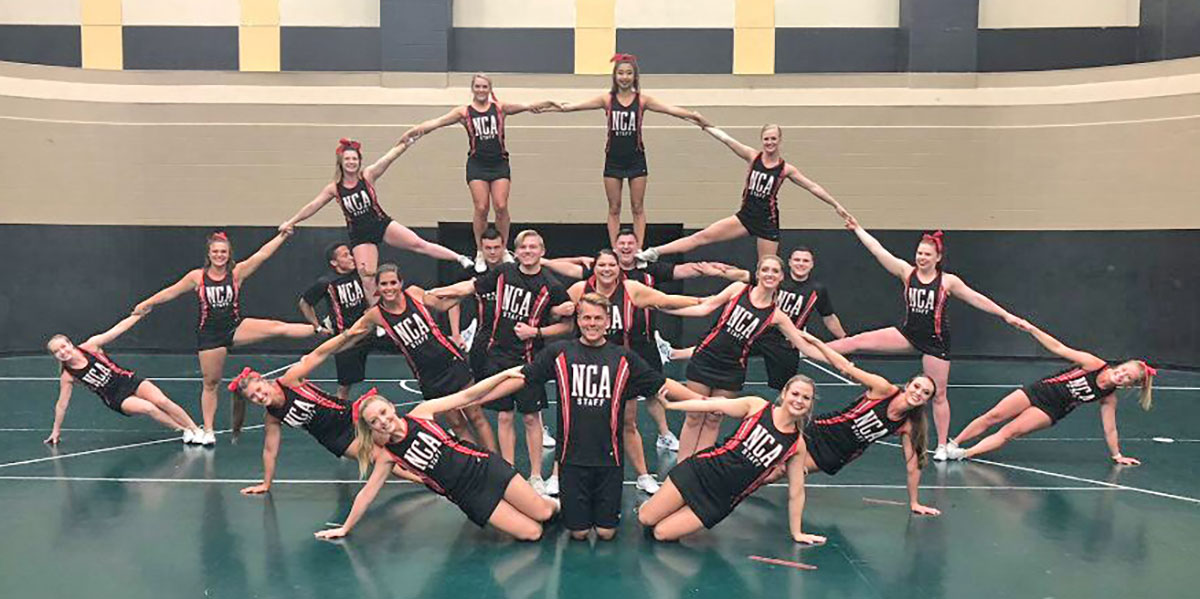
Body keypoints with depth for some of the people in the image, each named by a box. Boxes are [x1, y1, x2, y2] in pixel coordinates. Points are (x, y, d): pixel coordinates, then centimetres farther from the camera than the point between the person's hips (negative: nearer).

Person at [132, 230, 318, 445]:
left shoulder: (237, 272, -4)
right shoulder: (198, 277, -3)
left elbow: (262, 254, -13)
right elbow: (171, 292, 8)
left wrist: (282, 236, -22)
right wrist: (146, 304, 15)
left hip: (236, 328, 0)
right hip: (209, 335, 0)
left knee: (276, 327, -22)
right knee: (210, 383, 7)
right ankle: (208, 431, 16)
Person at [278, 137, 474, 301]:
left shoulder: (367, 176, -6)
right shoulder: (334, 188, -2)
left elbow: (388, 158, -18)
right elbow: (312, 206, 5)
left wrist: (405, 143, -28)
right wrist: (291, 222, 5)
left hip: (381, 223, -1)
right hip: (360, 236, 1)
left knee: (418, 244, -16)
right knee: (367, 279, -4)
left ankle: (460, 258, -13)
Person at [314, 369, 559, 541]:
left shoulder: (420, 413, -5)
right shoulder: (387, 455, -1)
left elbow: (466, 396, -5)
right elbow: (367, 492, 9)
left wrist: (505, 374, -12)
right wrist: (345, 528, 14)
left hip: (484, 467, 0)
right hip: (469, 497, 0)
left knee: (543, 513, -6)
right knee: (532, 533, -11)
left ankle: (557, 504, 27)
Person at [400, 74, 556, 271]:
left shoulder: (500, 108, 6)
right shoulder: (464, 112, 4)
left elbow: (520, 107, -8)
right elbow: (438, 121, -4)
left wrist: (530, 106, -32)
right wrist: (416, 129, -20)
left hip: (499, 163, 1)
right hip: (477, 165, -1)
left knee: (501, 207, -6)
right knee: (481, 208, -6)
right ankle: (480, 253, 7)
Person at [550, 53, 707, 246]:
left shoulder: (642, 99, -2)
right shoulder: (607, 99, -1)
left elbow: (669, 108, -15)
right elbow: (579, 105, -12)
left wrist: (691, 114, -31)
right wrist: (563, 108, -32)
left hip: (636, 159, 0)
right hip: (613, 159, 1)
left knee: (638, 208, 6)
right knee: (614, 209, 6)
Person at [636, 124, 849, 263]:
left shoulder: (786, 169, -3)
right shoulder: (753, 156, 0)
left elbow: (813, 187, 3)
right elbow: (726, 139, -7)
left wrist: (836, 205, 3)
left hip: (767, 222, -1)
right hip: (745, 216, 1)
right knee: (703, 236, -8)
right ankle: (654, 253, -10)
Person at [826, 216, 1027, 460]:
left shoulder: (948, 281, -7)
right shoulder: (907, 272, -3)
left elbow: (977, 298, -2)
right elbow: (878, 250, -5)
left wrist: (1005, 315, -4)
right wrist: (857, 229, -7)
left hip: (935, 340, -2)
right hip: (909, 333, 2)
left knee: (938, 395, 4)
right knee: (858, 341, -12)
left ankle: (942, 446, 14)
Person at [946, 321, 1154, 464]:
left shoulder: (1108, 399, -7)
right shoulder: (1094, 365, -12)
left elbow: (1110, 428, 2)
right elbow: (1059, 349, -13)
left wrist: (1116, 455, 3)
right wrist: (1031, 329, -19)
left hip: (1049, 412, 0)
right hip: (1037, 391, 1)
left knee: (1009, 432, -17)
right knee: (992, 417, -4)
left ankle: (964, 454, -15)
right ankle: (953, 444, 8)